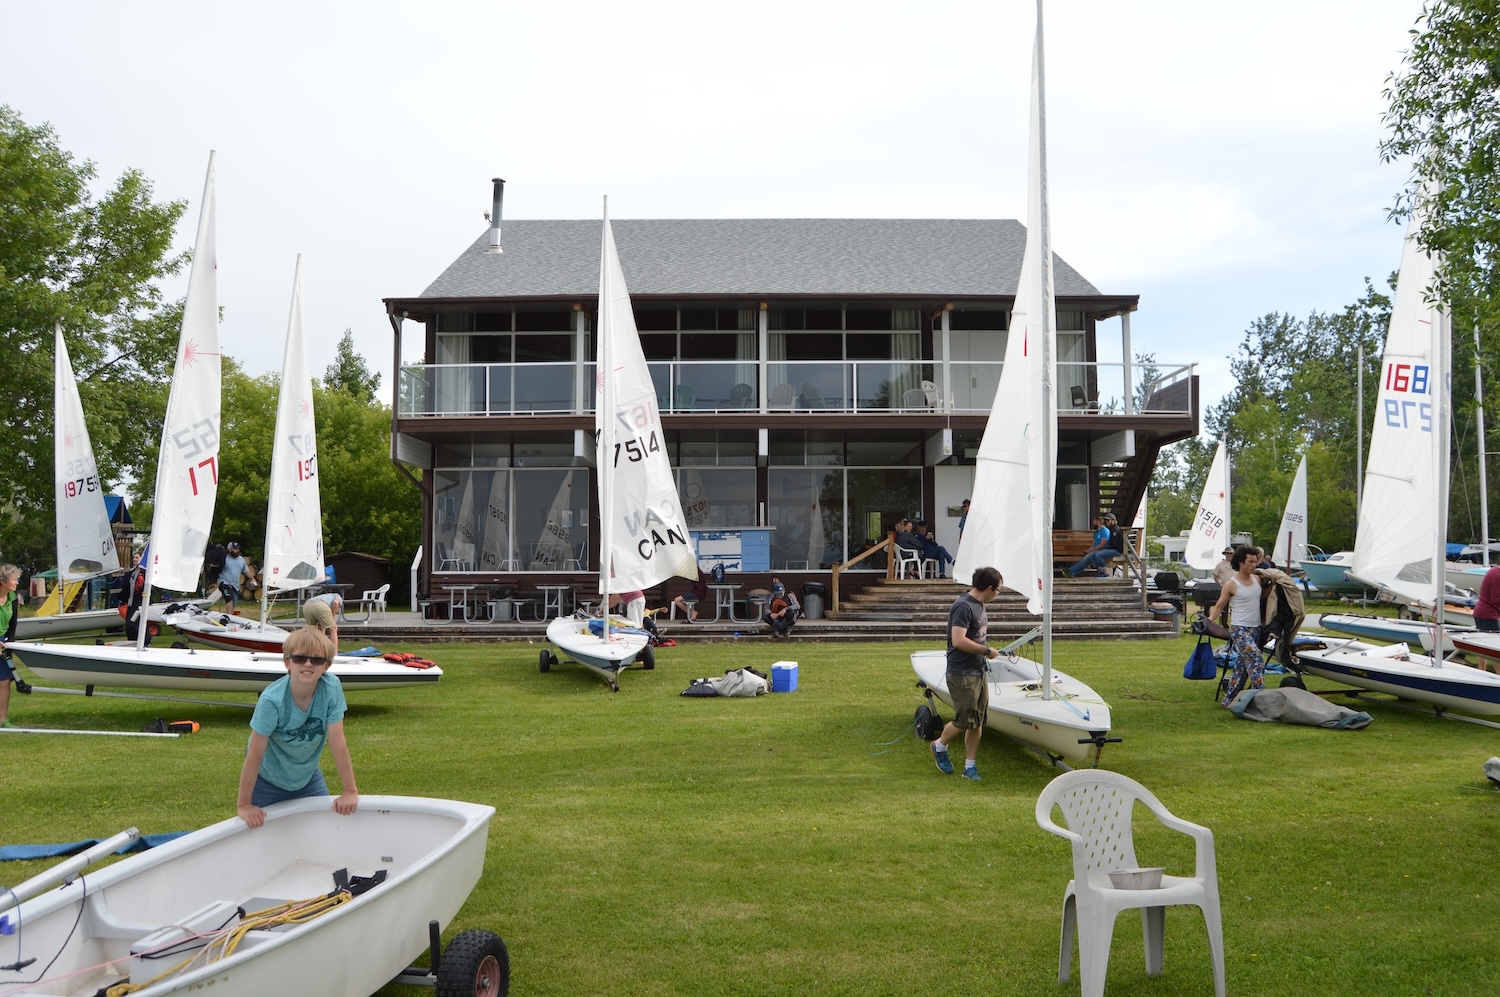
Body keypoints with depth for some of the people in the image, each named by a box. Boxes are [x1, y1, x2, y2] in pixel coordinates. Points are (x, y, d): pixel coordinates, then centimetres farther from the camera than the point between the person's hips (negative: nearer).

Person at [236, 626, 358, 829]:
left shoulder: (332, 689, -24)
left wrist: (350, 791, -15)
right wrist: (243, 804, -18)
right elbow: (255, 753, -24)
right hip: (267, 780, -3)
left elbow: (337, 742, -19)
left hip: (308, 776, 3)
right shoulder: (272, 700, -31)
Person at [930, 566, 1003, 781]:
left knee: (977, 722, 9)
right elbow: (958, 640, -28)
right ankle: (939, 746, 22)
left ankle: (970, 766, 17)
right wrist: (986, 650, -19)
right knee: (964, 720, -4)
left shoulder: (978, 604, 11)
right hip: (962, 674, -9)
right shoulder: (963, 607, -20)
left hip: (980, 672, 9)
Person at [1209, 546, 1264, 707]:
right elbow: (1219, 606, -4)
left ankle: (1229, 699, 19)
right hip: (1240, 629, -7)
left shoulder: (1257, 580, 9)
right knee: (1256, 662, -20)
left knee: (1242, 666, 11)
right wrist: (1210, 619, -21)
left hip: (1256, 629, 7)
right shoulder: (1231, 585, -8)